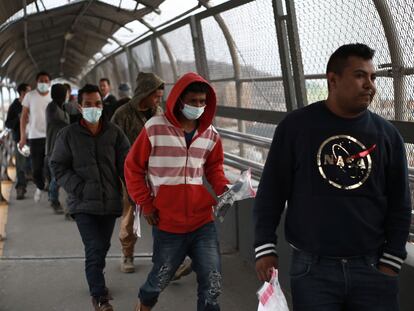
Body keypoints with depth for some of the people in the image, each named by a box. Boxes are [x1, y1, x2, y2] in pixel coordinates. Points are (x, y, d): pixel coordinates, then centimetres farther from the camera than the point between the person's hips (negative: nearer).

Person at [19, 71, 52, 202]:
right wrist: (22, 137, -1)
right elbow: (24, 117, 4)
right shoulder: (30, 96, 2)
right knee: (36, 168, 5)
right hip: (35, 136, 0)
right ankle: (40, 187, 31)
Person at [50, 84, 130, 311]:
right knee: (94, 249, -11)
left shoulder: (114, 133, 1)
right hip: (83, 204, -3)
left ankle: (96, 280, 42)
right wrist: (79, 189, -12)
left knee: (102, 247, 17)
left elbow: (126, 165, 1)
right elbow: (58, 166, -1)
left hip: (110, 202, 3)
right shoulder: (68, 134, -3)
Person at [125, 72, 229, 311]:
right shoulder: (155, 129, -9)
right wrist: (145, 204, -4)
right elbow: (133, 168, 0)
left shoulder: (211, 134, 3)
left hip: (203, 222, 3)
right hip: (168, 224, -2)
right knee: (161, 278, 17)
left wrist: (223, 188, -6)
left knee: (212, 285, 1)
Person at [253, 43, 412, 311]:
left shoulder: (387, 134, 4)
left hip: (372, 268, 2)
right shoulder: (296, 126, -2)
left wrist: (392, 260, 1)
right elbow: (271, 192, 1)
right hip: (312, 268, -2)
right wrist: (265, 248, -4)